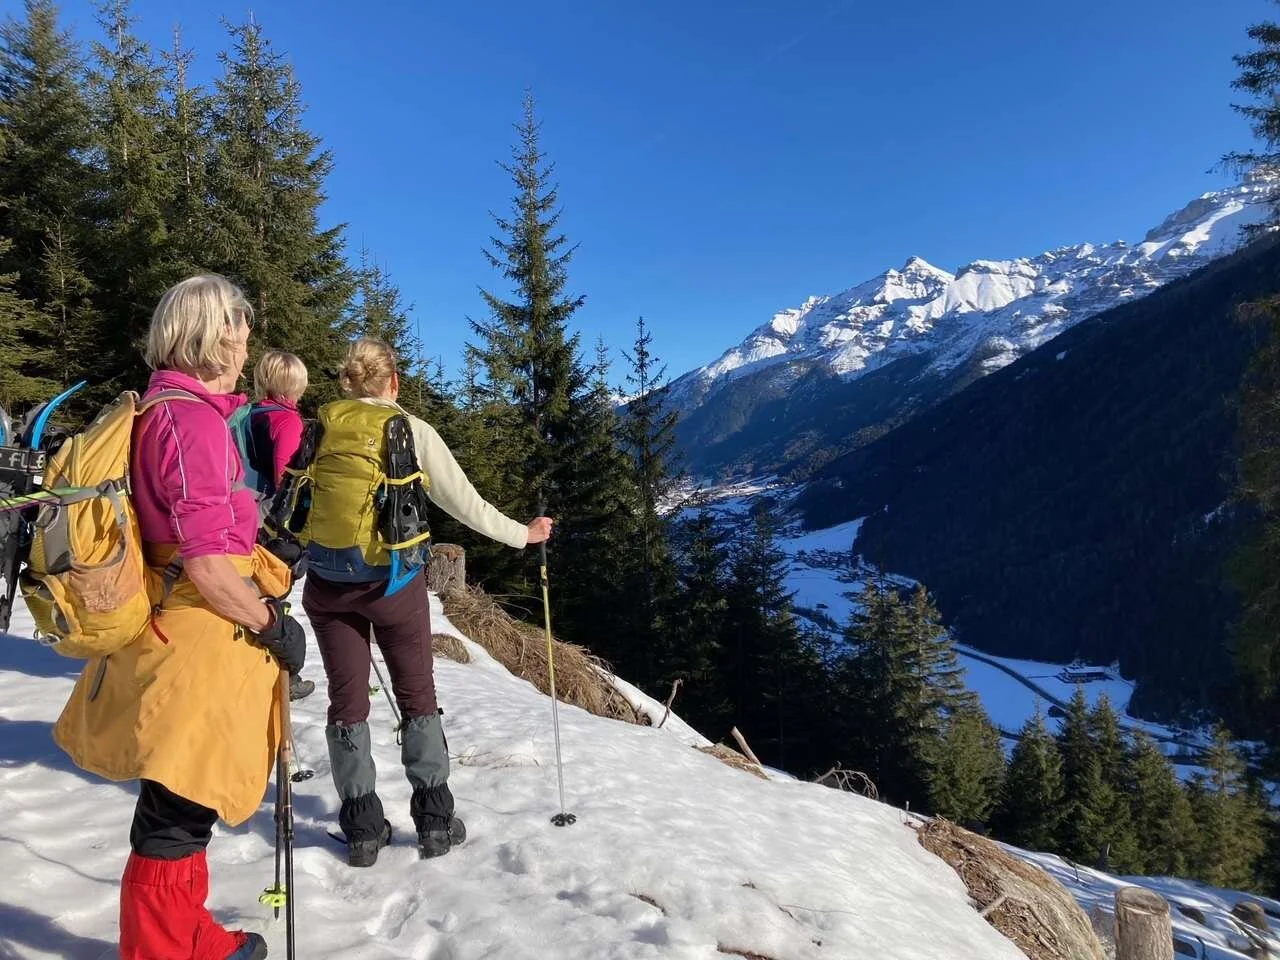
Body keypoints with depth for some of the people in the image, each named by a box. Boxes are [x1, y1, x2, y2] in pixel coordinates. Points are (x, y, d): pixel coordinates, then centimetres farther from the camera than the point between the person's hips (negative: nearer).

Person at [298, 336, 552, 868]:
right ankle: (435, 820, 19)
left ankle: (362, 828, 19)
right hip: (392, 579, -2)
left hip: (327, 582, 3)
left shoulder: (318, 427, 1)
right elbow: (464, 501, -5)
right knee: (416, 694, 13)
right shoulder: (410, 430, -7)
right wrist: (522, 534, 8)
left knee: (347, 699, 13)